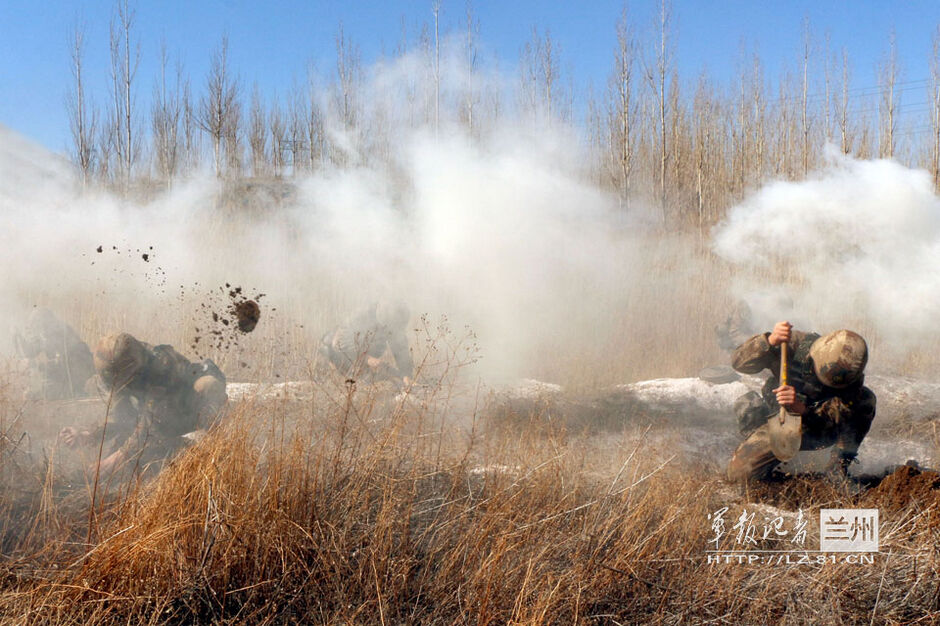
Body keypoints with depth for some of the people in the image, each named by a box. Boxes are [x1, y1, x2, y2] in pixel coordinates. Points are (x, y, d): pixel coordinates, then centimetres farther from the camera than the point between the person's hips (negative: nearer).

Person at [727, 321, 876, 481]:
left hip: (821, 430, 1)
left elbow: (840, 414, -33)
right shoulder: (795, 345, -24)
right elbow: (738, 361, -28)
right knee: (739, 472, -22)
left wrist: (802, 409, -51)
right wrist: (770, 341, -46)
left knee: (866, 400, -25)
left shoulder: (851, 376, -22)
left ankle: (839, 470, -13)